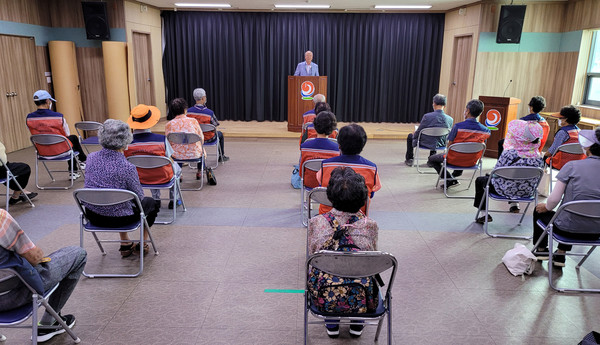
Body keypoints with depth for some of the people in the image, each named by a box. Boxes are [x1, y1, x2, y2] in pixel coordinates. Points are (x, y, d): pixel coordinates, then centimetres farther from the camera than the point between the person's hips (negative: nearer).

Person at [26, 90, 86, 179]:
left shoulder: (29, 118, -9)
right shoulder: (58, 116, -19)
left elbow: (35, 135, 6)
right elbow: (67, 135, -3)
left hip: (42, 151, 5)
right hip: (60, 150, -4)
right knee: (74, 138, 28)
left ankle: (73, 172, 38)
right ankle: (83, 160, 49)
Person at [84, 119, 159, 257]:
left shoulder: (91, 158, -8)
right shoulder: (127, 167, -25)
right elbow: (139, 197, -11)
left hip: (93, 217, 6)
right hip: (118, 219, -6)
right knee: (151, 202, 23)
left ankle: (125, 245, 40)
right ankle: (143, 244, 36)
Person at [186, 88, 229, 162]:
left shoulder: (188, 111, -17)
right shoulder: (209, 112, -27)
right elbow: (216, 125, -12)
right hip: (208, 138, -4)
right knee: (220, 134, 29)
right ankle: (221, 156, 41)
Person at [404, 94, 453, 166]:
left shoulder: (427, 116, -26)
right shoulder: (450, 119, -14)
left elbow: (417, 133, -14)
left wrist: (414, 133, 10)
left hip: (425, 143, -4)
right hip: (440, 144, 4)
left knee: (410, 136, 26)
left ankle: (409, 160, 37)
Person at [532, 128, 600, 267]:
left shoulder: (572, 166, -14)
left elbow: (554, 199, -13)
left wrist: (546, 207, 9)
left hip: (569, 229, -4)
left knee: (539, 212, 25)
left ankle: (541, 250, 40)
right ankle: (561, 254, 37)